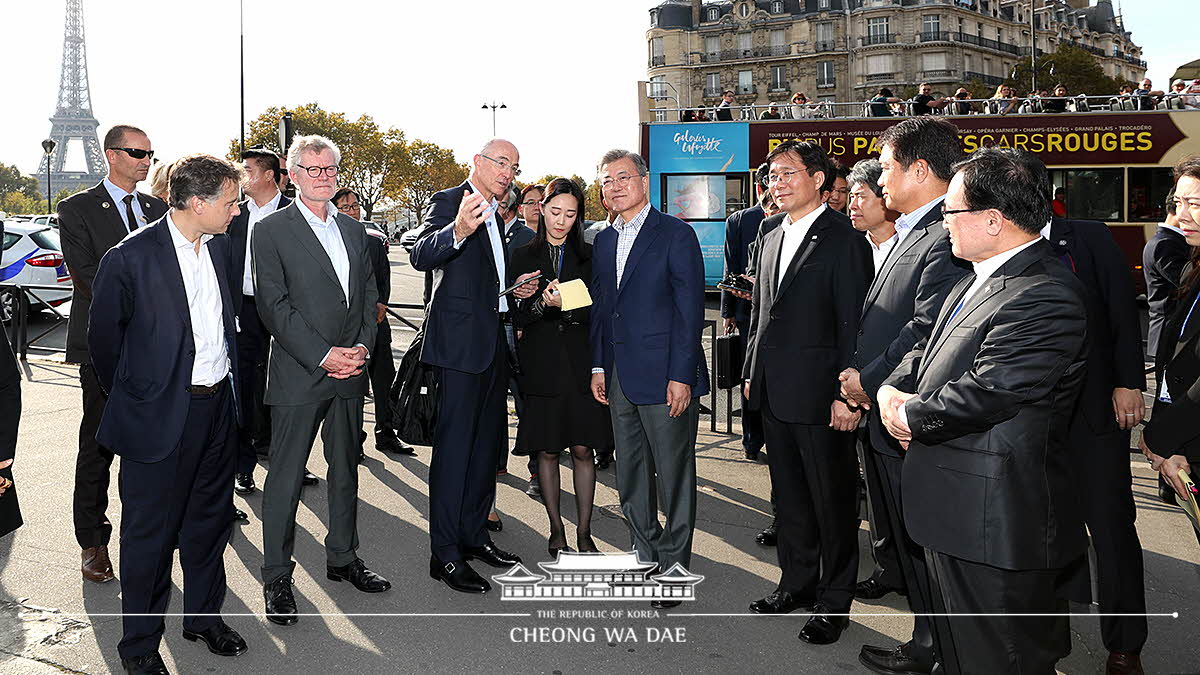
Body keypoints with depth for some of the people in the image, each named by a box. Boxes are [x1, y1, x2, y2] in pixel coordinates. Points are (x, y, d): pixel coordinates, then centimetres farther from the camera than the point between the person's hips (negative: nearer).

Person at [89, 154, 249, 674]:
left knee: (210, 517, 19)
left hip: (218, 403, 6)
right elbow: (103, 336, -4)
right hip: (161, 414, -6)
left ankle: (204, 614, 37)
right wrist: (133, 397, 6)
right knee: (150, 532, 6)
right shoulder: (131, 257, -16)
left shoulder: (218, 245, 4)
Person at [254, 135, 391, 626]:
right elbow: (274, 305, -11)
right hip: (298, 374, -6)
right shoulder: (271, 230, -4)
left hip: (349, 371, 6)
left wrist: (362, 347, -4)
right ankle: (277, 577, 12)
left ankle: (343, 558, 30)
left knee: (346, 470, 15)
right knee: (285, 478, 1)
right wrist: (322, 355, -16)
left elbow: (369, 293, 13)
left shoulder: (353, 230, 14)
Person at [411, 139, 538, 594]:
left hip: (495, 342, 9)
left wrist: (516, 289, 11)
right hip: (460, 340, -9)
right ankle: (445, 554, 0)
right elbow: (421, 256, -25)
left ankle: (474, 534, 27)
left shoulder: (493, 216, 19)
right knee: (454, 443, -7)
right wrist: (459, 230, -44)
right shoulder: (448, 202, -7)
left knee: (486, 441, 15)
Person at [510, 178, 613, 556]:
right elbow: (516, 316, 0)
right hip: (541, 365, 0)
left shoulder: (589, 256, 9)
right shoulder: (523, 256, 7)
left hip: (580, 363, 0)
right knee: (546, 450, 4)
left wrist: (567, 308, -16)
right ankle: (556, 531, 16)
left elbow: (597, 313, 2)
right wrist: (544, 303, -19)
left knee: (582, 449, 0)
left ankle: (584, 532, 10)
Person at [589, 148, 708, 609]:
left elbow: (690, 309, -11)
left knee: (674, 476, 1)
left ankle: (674, 569, 14)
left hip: (665, 376, -7)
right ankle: (646, 558, 29)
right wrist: (598, 366, 11)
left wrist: (681, 376, -16)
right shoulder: (603, 242, 14)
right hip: (620, 379, 7)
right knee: (630, 477, 14)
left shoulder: (676, 235, -6)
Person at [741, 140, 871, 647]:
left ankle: (833, 601, 17)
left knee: (832, 502, 5)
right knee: (789, 497, 18)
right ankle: (797, 584, 32)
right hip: (774, 394, 8)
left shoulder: (843, 239, -10)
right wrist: (751, 372, 16)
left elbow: (853, 322, -14)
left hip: (819, 395, -8)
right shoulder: (771, 241, 14)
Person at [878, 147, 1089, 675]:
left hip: (995, 526, -10)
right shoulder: (979, 278, 12)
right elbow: (928, 348, 18)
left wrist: (912, 417, -12)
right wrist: (892, 390, -2)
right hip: (955, 512, 10)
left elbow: (986, 392, -27)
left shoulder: (1044, 296, -23)